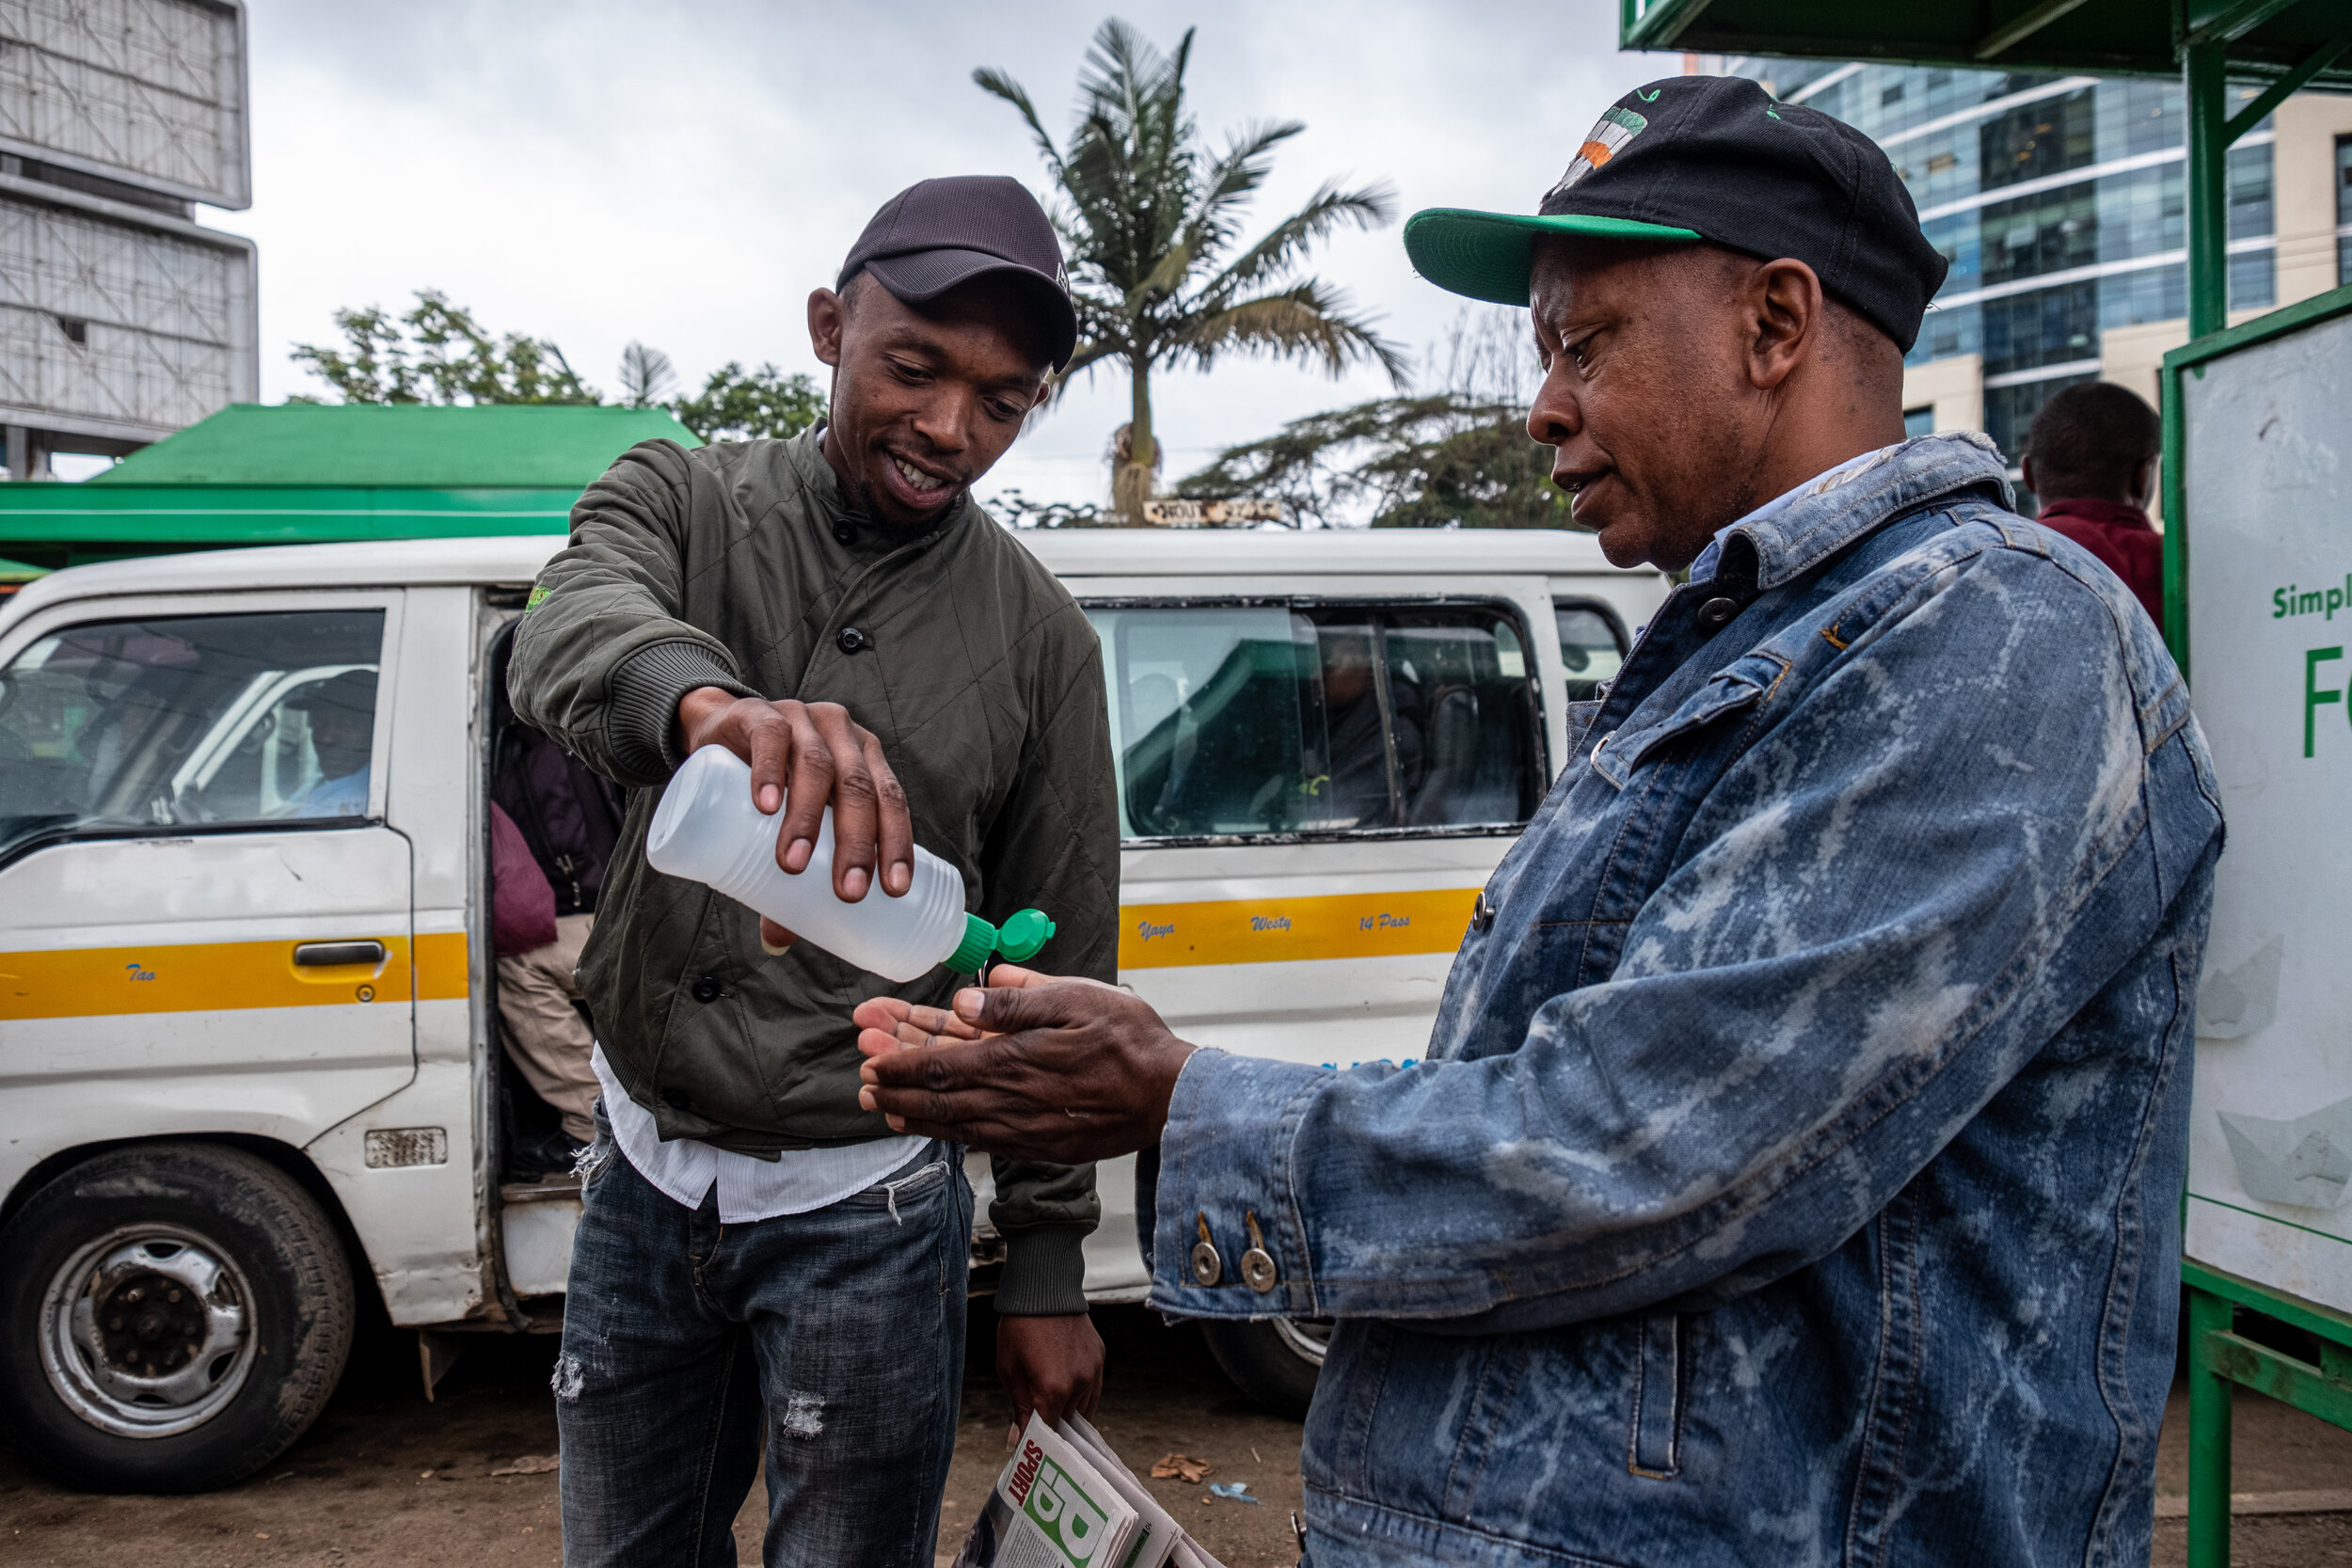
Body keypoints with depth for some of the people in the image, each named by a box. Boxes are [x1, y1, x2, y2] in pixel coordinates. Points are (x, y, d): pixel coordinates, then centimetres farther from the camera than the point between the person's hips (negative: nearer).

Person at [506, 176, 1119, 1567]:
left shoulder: (1039, 636, -5)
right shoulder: (681, 500, -3)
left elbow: (1061, 973, -1)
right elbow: (570, 634, -28)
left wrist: (1048, 1270, 0)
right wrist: (706, 698, -52)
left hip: (863, 1209, -2)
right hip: (646, 1177, 3)